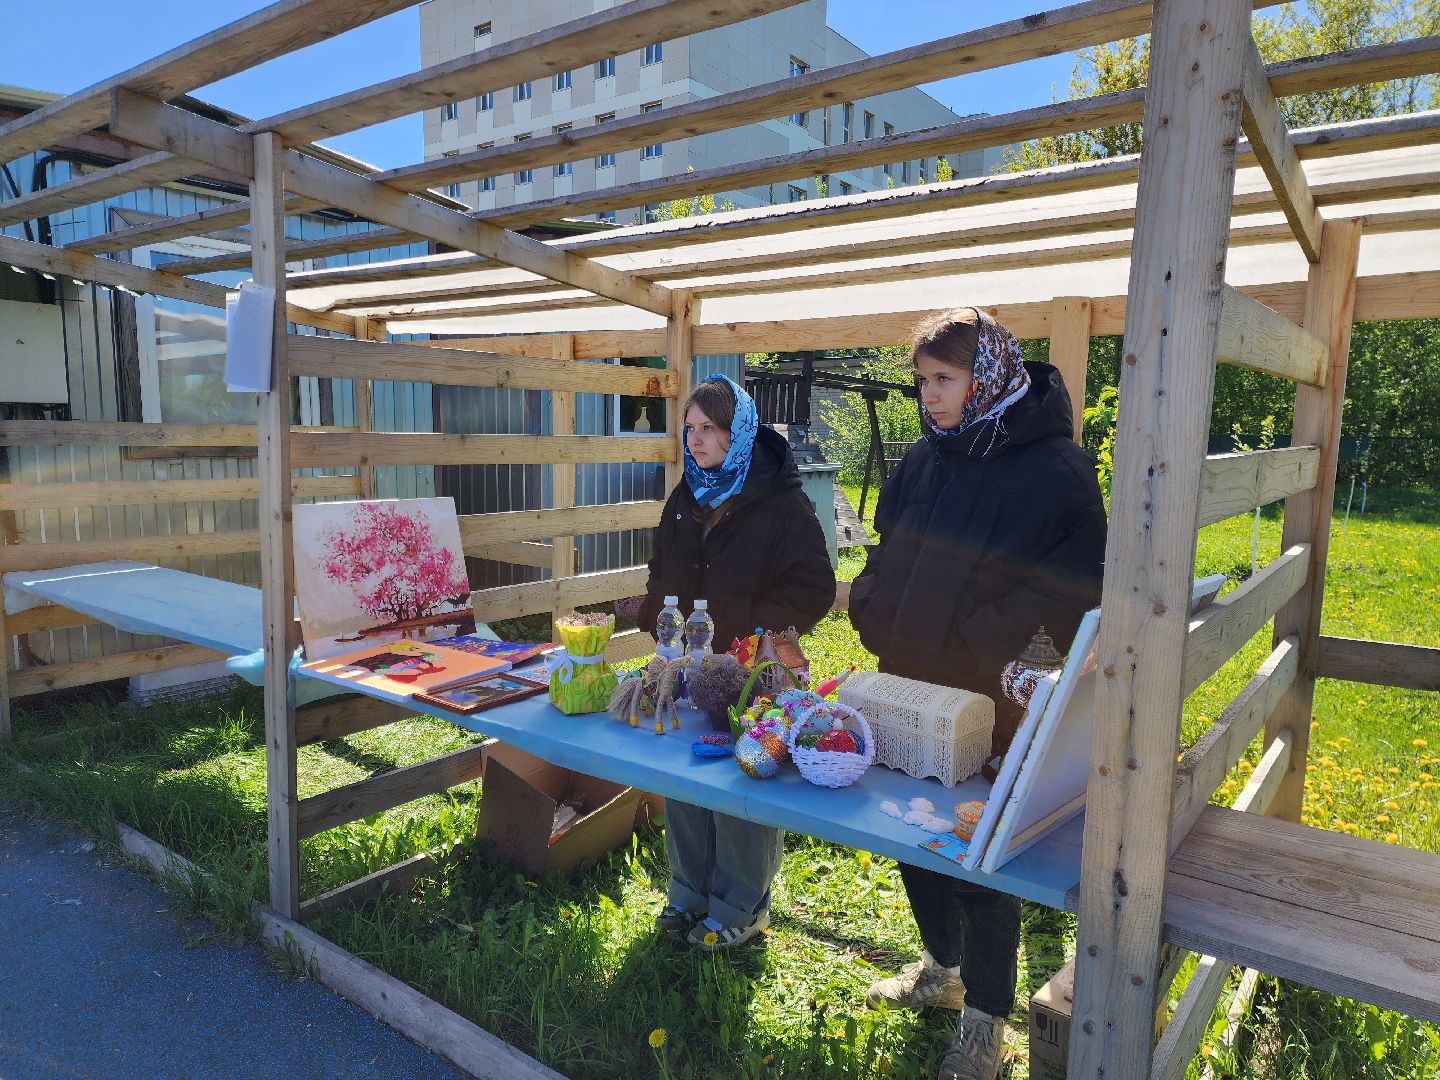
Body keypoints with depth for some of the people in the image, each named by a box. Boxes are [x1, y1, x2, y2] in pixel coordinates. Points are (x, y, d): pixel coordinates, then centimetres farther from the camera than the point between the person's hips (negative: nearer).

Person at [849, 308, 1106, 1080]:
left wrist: (970, 646, -20)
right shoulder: (927, 457, 7)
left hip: (991, 705, -7)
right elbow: (887, 553, 17)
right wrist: (877, 618, 1)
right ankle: (943, 967, 44)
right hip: (909, 691, 7)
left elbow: (1072, 587, -19)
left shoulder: (1054, 468, -14)